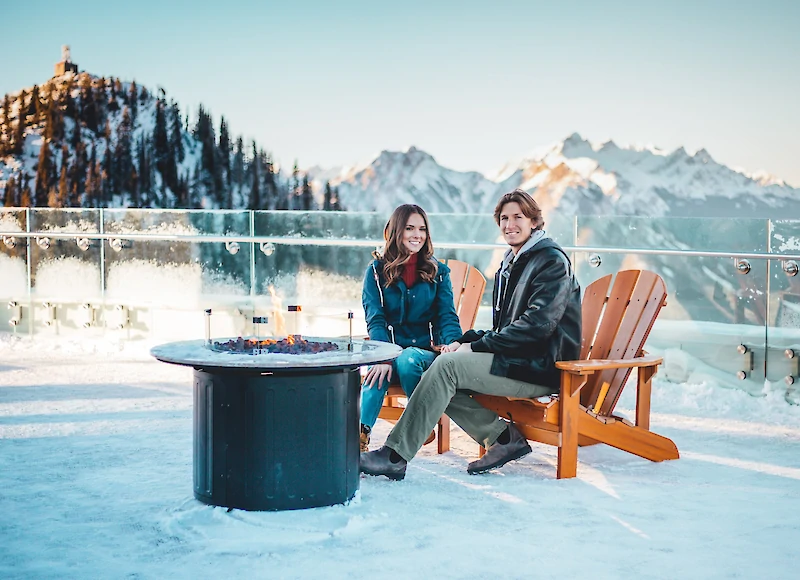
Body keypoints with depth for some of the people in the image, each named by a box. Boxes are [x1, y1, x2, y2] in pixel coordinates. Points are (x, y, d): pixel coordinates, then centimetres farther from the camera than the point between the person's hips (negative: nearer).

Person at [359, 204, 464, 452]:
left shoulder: (438, 272, 9)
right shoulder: (376, 271, 6)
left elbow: (447, 316, 1)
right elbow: (375, 319, -4)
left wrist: (454, 346, -23)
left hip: (426, 350, 1)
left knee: (407, 360, -34)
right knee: (378, 371, -35)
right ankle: (361, 432, -44)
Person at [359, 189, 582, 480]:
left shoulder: (552, 260, -8)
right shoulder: (510, 264, 20)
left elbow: (537, 326, -19)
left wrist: (476, 347, -18)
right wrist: (464, 341, 0)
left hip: (541, 367, -9)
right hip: (517, 360, 9)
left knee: (447, 365, -24)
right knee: (443, 377, -5)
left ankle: (393, 456, -24)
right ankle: (504, 437, -6)